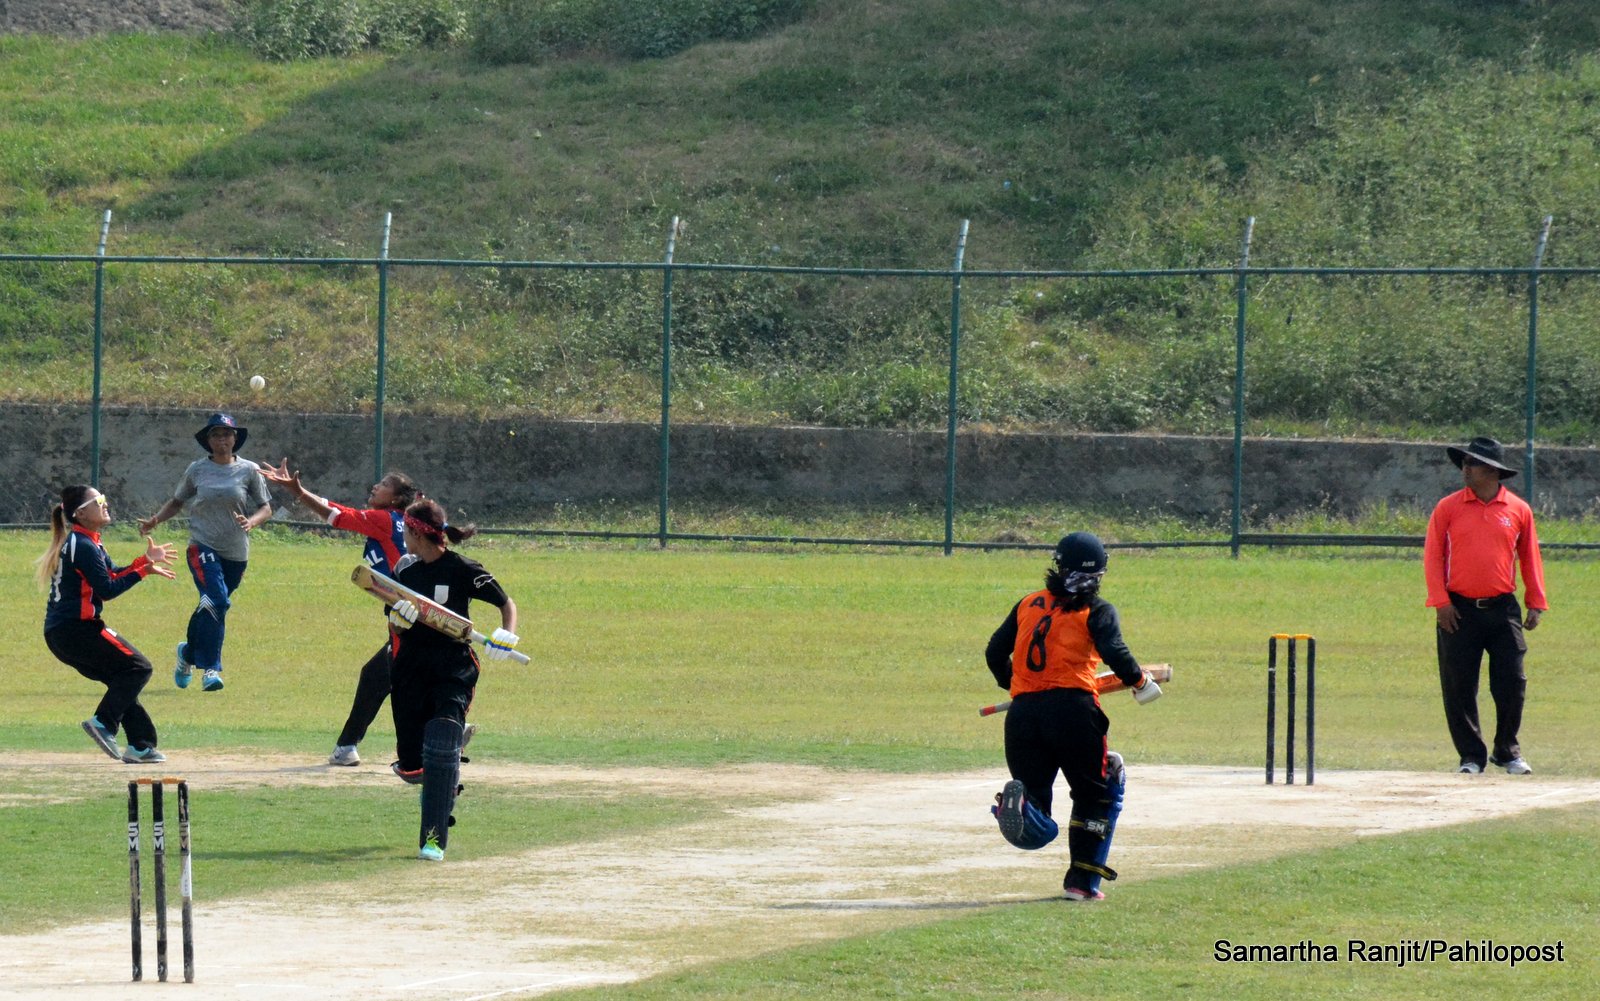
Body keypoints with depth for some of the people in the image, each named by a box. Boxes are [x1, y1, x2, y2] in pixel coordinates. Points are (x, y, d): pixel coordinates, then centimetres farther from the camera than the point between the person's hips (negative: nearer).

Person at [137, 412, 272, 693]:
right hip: (203, 546, -2)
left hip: (236, 553, 2)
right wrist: (155, 520, -2)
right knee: (216, 601, -23)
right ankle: (211, 668, -22)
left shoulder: (249, 470, 3)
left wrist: (251, 522, -16)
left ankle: (189, 652, 39)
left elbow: (266, 508, 5)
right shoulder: (197, 470, 4)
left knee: (211, 607, 10)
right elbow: (177, 501, 15)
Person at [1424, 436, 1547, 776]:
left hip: (1503, 608, 1)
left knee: (1512, 684, -1)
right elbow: (1433, 556, 2)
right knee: (1459, 687, -1)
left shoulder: (1519, 510, 6)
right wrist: (1440, 601, -8)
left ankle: (1507, 751, 15)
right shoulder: (1448, 508, 3)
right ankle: (1471, 755, 9)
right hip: (1459, 611, 0)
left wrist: (1536, 604, 6)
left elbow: (1530, 558, 11)